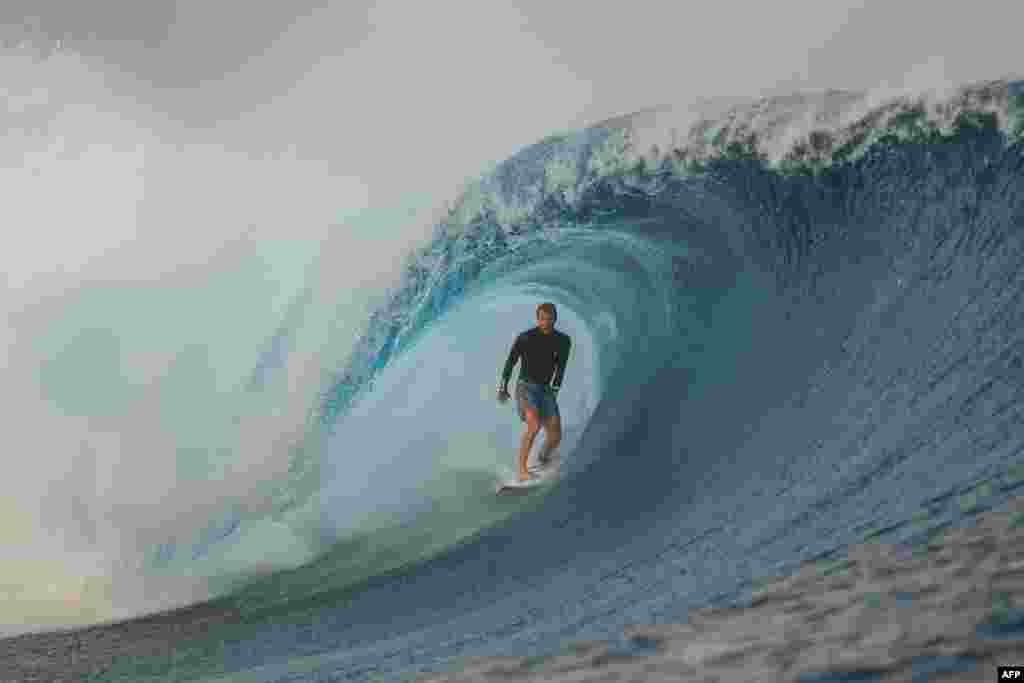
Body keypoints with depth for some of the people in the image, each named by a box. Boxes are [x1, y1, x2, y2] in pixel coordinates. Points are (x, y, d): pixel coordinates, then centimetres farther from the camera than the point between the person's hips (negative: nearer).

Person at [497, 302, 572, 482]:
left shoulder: (563, 341, 2)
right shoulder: (525, 338, -9)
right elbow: (511, 362, 3)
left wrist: (555, 390, 16)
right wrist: (503, 388, 10)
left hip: (546, 390, 4)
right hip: (526, 386, -4)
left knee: (555, 436, -4)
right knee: (534, 425, -28)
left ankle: (542, 460, 28)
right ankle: (522, 471, -24)